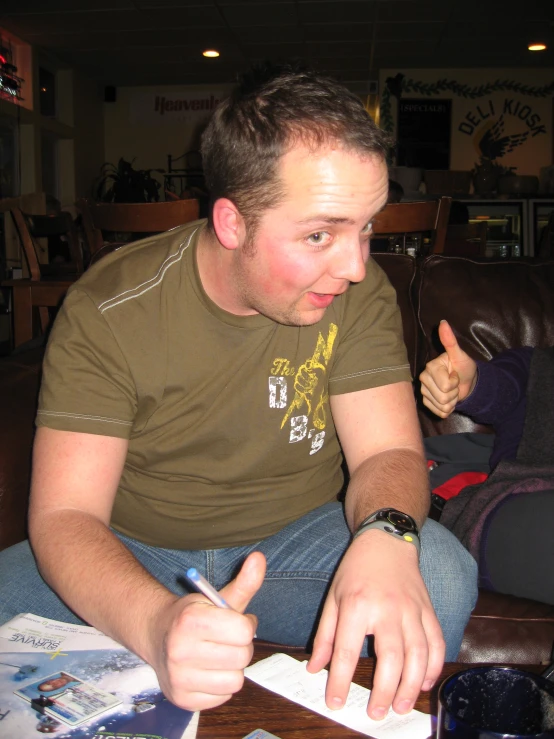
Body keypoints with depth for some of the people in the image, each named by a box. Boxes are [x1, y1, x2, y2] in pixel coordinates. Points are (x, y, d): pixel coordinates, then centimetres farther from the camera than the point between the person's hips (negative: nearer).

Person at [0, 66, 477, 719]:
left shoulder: (358, 292, -11)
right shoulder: (107, 310, -19)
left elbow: (388, 452, -13)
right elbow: (63, 516, -23)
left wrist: (385, 538, -40)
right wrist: (158, 622, -45)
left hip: (298, 539, 2)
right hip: (133, 556, 0)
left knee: (441, 578, -27)